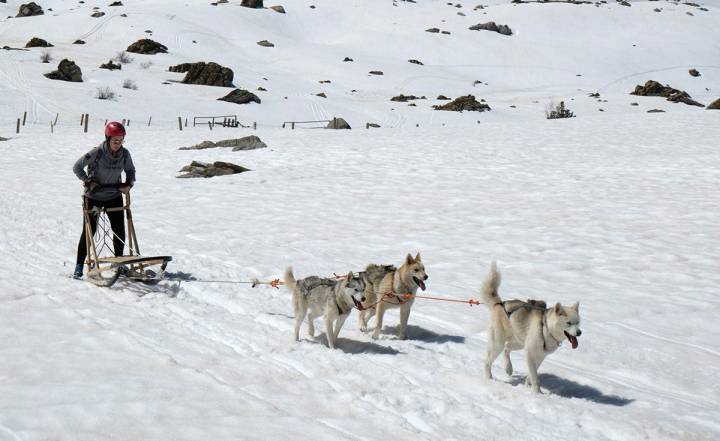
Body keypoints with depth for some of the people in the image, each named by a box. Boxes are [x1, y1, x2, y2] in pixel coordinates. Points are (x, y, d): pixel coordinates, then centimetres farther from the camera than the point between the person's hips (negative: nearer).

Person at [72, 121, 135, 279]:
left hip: (114, 196, 4)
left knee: (119, 231, 4)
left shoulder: (124, 153, -8)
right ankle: (79, 265, 8)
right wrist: (88, 181, -21)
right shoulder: (97, 153, -20)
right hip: (94, 197, -4)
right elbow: (77, 167, -11)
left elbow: (130, 170, 10)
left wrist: (129, 184, -8)